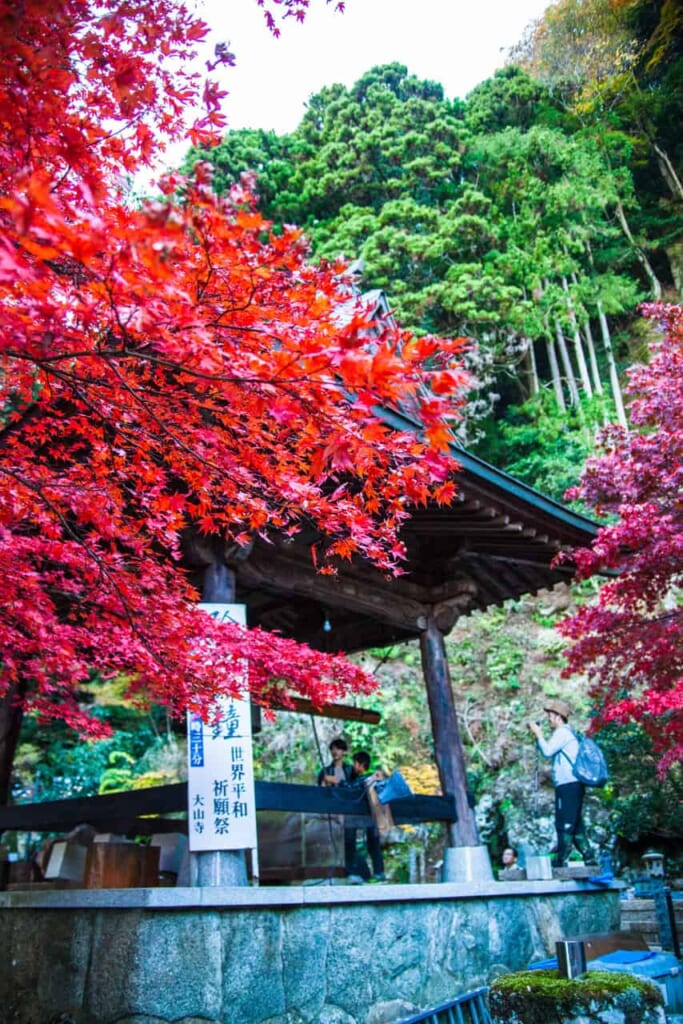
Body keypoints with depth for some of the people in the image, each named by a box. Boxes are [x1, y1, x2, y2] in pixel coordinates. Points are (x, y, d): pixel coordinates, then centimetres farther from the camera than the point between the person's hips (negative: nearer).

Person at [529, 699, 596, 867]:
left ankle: (561, 859, -4)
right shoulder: (565, 733, 22)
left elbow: (547, 751, -18)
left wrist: (538, 733, -6)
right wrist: (538, 735, 17)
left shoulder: (562, 732, -10)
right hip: (572, 784, 10)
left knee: (565, 823, -7)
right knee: (575, 822, 14)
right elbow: (549, 750, 26)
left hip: (568, 784, -10)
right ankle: (587, 855, 17)